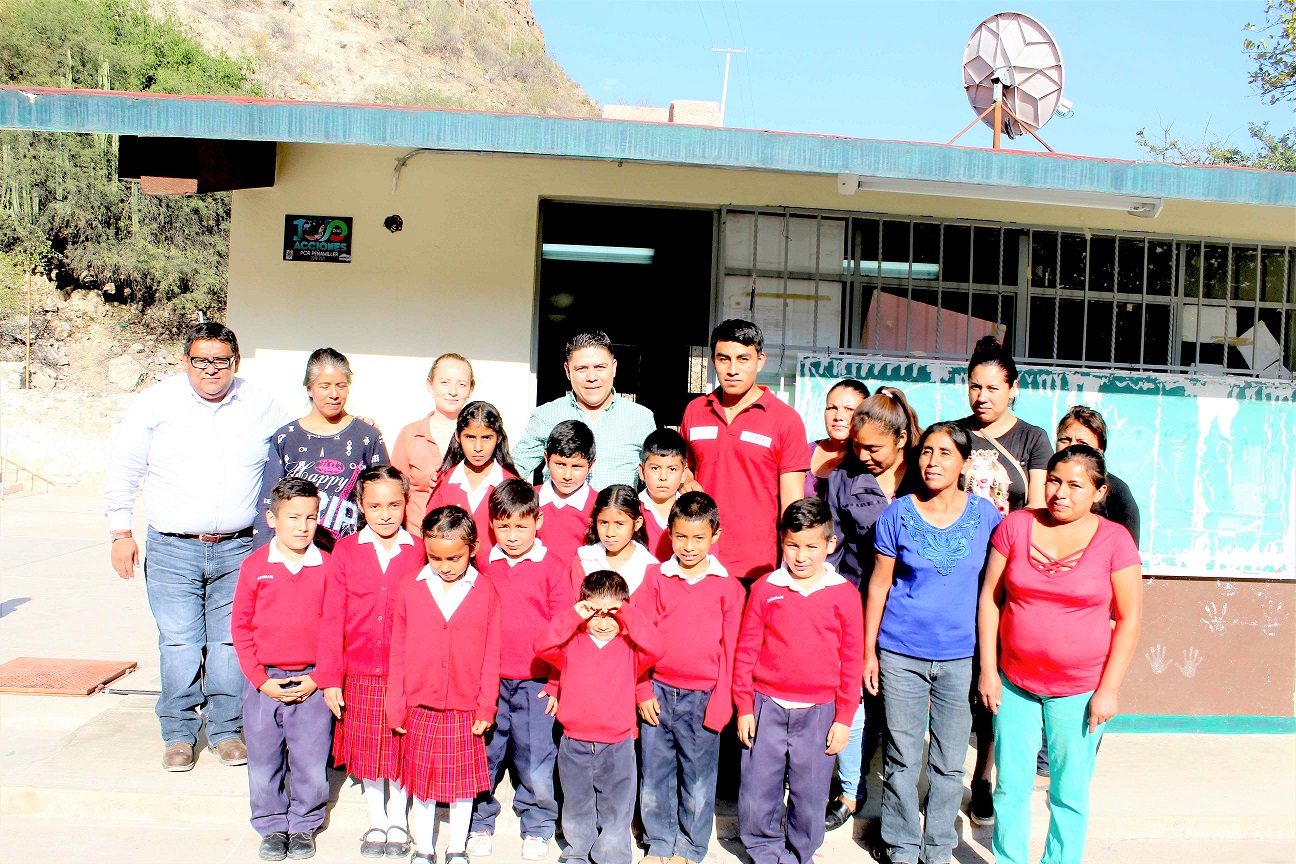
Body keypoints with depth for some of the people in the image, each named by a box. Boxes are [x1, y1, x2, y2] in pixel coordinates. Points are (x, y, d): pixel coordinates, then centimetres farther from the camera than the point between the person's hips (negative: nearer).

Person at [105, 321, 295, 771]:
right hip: (172, 549, 0)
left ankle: (226, 730, 20)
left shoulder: (262, 406, 3)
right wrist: (121, 533, 2)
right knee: (179, 644, 0)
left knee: (231, 642, 4)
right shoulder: (156, 402, 1)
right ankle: (179, 734, 18)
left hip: (238, 549, 1)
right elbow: (123, 469, 6)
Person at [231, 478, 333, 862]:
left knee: (310, 761, 4)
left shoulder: (327, 567, -4)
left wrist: (318, 678, -6)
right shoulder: (254, 566, -2)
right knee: (263, 761, 11)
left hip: (312, 682, -1)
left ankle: (304, 825, 25)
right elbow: (241, 626, 1)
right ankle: (272, 826, 30)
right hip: (264, 682, 1)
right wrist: (261, 680, -4)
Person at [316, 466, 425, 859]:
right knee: (368, 752, 14)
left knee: (402, 749, 10)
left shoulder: (419, 552, -4)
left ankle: (398, 821, 32)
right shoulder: (345, 551, -2)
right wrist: (330, 678, -2)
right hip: (360, 674, 1)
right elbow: (332, 619, -1)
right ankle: (376, 822, 34)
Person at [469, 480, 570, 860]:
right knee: (482, 756, 10)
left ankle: (536, 829, 26)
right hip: (488, 682, 3)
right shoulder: (484, 566, 4)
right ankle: (479, 823, 32)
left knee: (536, 763, 4)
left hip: (535, 684, -2)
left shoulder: (553, 567, -4)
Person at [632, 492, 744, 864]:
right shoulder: (657, 580, 1)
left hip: (703, 696, -1)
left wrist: (721, 703, -4)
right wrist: (643, 691, -1)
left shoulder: (728, 587, -2)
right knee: (654, 773, 11)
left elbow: (731, 649, -1)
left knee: (698, 777, 8)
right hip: (658, 692, 2)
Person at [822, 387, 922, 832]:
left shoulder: (924, 481, -1)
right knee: (856, 699, 2)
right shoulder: (844, 479, 2)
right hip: (854, 607, 1)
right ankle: (851, 791, 23)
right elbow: (830, 546, 5)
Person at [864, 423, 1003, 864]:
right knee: (902, 759, 8)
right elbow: (879, 585, 2)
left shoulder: (986, 514, -1)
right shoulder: (898, 514, -4)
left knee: (949, 762, 11)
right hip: (901, 654, -1)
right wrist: (869, 652, 2)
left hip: (961, 657, 1)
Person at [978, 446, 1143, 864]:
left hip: (1080, 688, -2)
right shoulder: (1016, 525, -2)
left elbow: (1129, 618, -4)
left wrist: (1108, 689, -7)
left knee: (1070, 794, 10)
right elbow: (990, 597, 2)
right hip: (1014, 681, 2)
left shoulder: (1114, 540, -7)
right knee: (1011, 787, 11)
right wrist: (988, 668, 0)